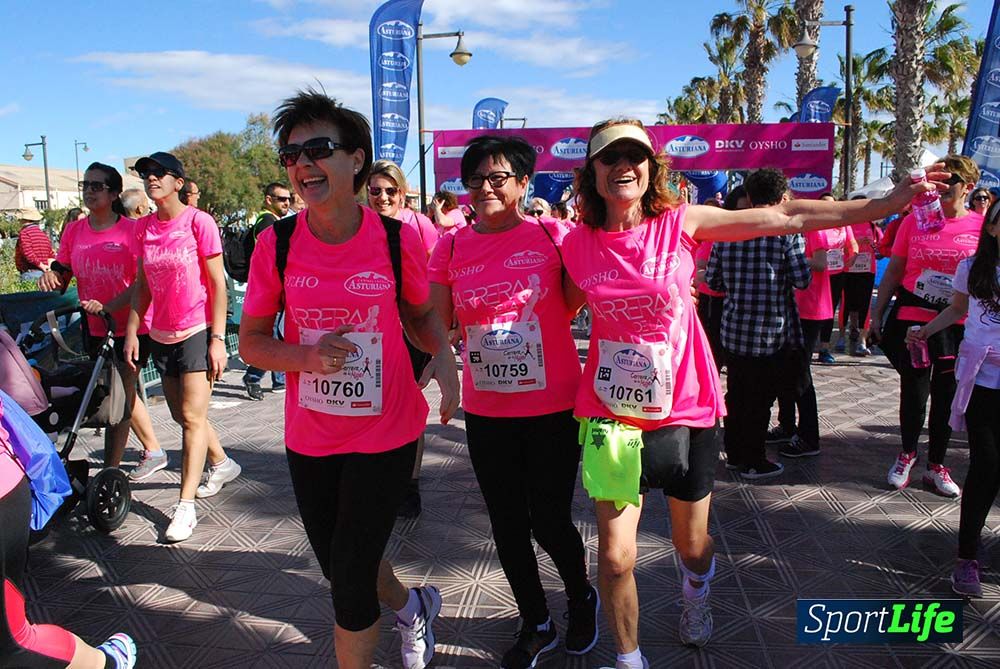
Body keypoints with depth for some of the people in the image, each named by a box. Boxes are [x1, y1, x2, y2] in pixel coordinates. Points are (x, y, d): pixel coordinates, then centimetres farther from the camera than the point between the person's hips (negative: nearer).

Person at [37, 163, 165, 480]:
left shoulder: (132, 230, -9)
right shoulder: (73, 231, 7)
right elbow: (61, 274, 8)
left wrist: (107, 307, -25)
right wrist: (51, 276, -16)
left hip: (130, 326, -6)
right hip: (93, 329, 6)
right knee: (124, 394, 18)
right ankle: (153, 451, 36)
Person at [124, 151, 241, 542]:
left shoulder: (198, 222, -10)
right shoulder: (143, 228, 6)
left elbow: (218, 282, -10)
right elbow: (142, 285, 11)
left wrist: (218, 338, -14)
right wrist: (131, 331, 3)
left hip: (198, 331, -6)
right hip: (162, 336, 6)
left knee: (192, 418, -6)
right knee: (182, 415, 15)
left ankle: (185, 505, 1)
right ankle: (222, 463, 38)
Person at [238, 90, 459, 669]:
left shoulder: (397, 239, -11)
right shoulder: (277, 245, -8)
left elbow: (422, 315, 6)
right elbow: (251, 341, -1)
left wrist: (443, 355, -15)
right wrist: (308, 355, -21)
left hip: (387, 433, -3)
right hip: (310, 438, 3)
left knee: (350, 581, 2)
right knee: (341, 571, 21)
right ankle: (412, 606, 53)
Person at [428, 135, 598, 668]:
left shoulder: (552, 235, -7)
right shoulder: (451, 248, 1)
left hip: (553, 408, -3)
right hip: (485, 411, 3)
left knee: (549, 522, 6)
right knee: (507, 525, 14)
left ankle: (582, 600, 41)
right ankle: (536, 625, 39)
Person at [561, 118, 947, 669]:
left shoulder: (680, 223, -8)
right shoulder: (577, 245, -5)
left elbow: (787, 218, -7)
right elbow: (563, 311, 11)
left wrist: (886, 203, -8)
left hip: (685, 413, 0)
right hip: (612, 417, 0)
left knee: (693, 545, 19)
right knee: (615, 556, 0)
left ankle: (696, 597, 56)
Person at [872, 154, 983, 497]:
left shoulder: (981, 225, 0)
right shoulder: (915, 219, 1)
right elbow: (893, 270, 5)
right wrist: (877, 313, 3)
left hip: (958, 326, 1)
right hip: (912, 319, 0)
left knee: (946, 396, 11)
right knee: (913, 394, 4)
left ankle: (936, 465, 27)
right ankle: (907, 453, 29)